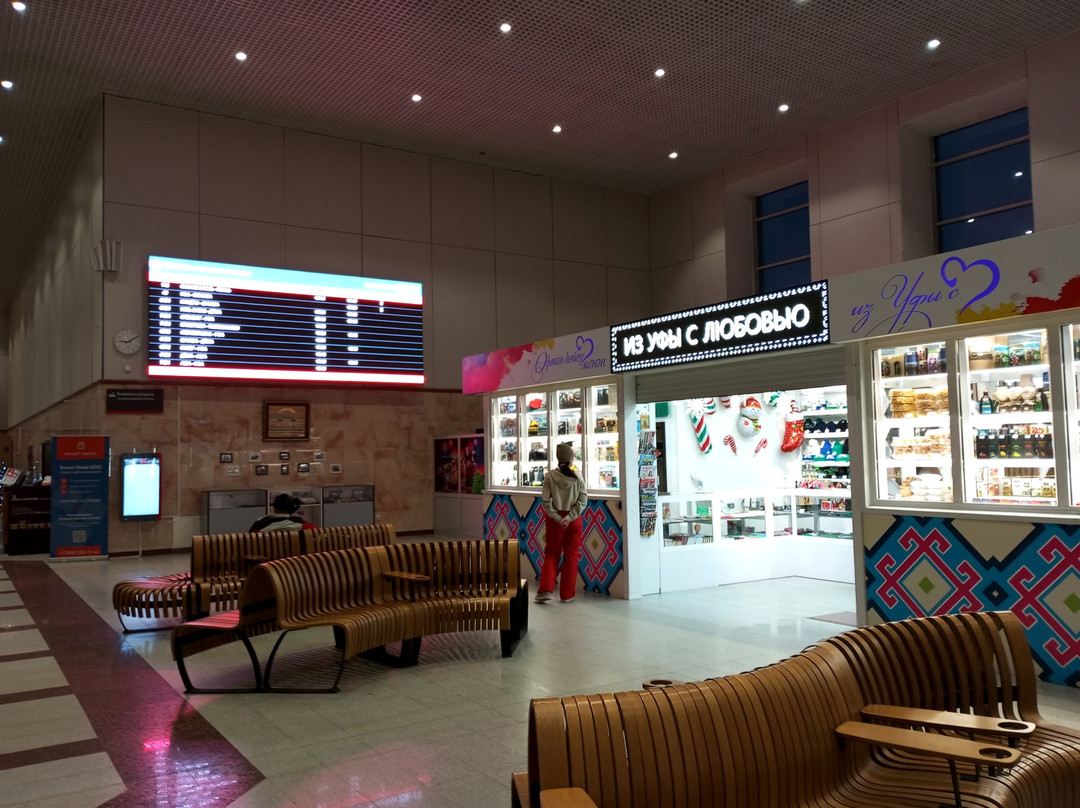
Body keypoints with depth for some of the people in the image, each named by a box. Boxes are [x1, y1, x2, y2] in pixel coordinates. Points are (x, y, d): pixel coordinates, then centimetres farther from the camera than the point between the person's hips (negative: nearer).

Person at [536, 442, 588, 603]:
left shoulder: (550, 476, -6)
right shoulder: (577, 477, -5)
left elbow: (546, 501, -10)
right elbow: (582, 501, -9)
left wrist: (557, 518, -9)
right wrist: (569, 518, -12)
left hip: (555, 519, 0)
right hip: (573, 519, 0)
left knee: (551, 554, 12)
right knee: (571, 555, 9)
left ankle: (546, 590, 1)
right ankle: (567, 595, 12)